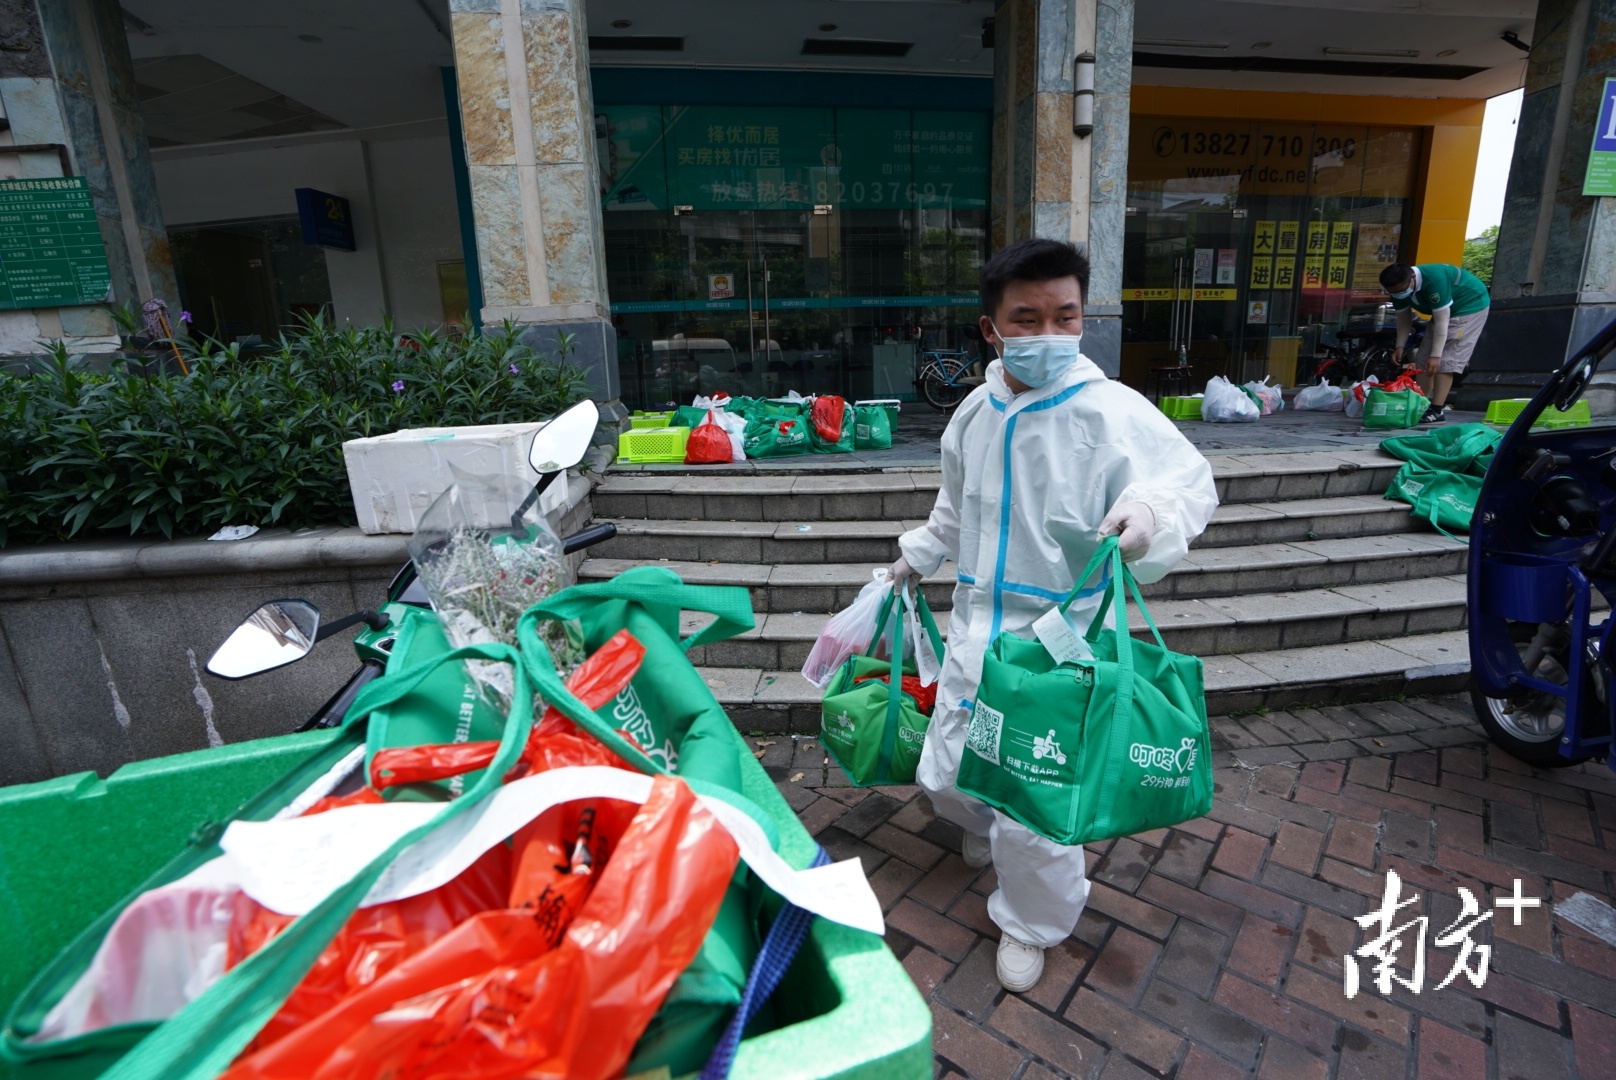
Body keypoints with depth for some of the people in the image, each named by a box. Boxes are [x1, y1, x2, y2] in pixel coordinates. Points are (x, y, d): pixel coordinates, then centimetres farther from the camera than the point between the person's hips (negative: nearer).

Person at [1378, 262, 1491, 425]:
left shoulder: (1434, 279, -37)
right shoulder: (1399, 287, -14)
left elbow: (1441, 321, -36)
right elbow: (1404, 319, -2)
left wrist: (1435, 355, -38)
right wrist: (1399, 347, -10)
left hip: (1471, 305, -8)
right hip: (1443, 310, 8)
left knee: (1446, 359, -17)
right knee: (1425, 356, 3)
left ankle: (1437, 410, -19)